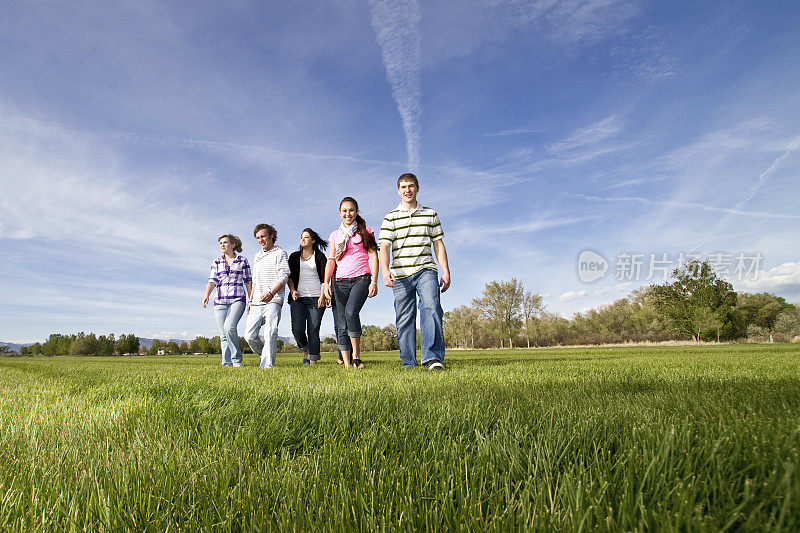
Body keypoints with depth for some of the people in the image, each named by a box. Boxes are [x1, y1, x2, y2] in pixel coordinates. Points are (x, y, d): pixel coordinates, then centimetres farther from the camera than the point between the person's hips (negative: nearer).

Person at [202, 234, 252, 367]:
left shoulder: (243, 261, 7)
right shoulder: (217, 262, 13)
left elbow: (248, 282, 8)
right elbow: (212, 281, 2)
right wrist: (206, 295, -17)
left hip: (237, 300, -3)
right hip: (220, 301, 4)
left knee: (229, 326, -24)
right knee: (223, 335, 2)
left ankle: (236, 359, -10)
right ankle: (227, 363, 9)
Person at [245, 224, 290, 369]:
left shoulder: (279, 253, 3)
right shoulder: (257, 256, 25)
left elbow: (283, 276, -8)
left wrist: (271, 293, -22)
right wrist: (251, 300, 19)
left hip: (273, 301, -7)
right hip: (257, 303, 7)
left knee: (270, 334, -16)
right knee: (250, 335, 0)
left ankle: (268, 365, -15)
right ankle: (266, 355, 19)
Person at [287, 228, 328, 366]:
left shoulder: (320, 256, 10)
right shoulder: (294, 256, 19)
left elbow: (324, 278, 3)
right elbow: (290, 276, 15)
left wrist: (322, 296, -9)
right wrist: (292, 290, -4)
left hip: (316, 298, -2)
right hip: (298, 298, 2)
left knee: (313, 331, -7)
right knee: (297, 329, -12)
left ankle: (313, 361, -3)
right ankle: (305, 351, 16)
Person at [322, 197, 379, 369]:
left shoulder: (365, 230, 9)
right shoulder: (335, 235, 17)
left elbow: (373, 255, 4)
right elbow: (330, 260, 11)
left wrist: (374, 281, -5)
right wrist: (326, 283, -4)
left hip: (361, 279, -3)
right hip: (340, 282, 4)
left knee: (351, 311, -29)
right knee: (341, 325, -3)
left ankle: (356, 355, -16)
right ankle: (346, 363, 3)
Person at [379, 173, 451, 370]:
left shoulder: (430, 214, 16)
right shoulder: (391, 217, 10)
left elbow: (438, 244, 15)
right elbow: (384, 246, -2)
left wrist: (446, 271, 7)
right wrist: (385, 270, -20)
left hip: (426, 270, 0)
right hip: (401, 274, 0)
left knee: (431, 307, -21)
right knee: (404, 318, 1)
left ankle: (433, 358, -27)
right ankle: (408, 363, 9)